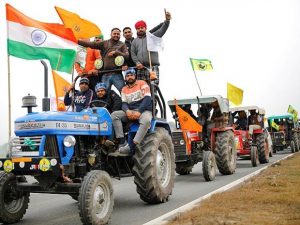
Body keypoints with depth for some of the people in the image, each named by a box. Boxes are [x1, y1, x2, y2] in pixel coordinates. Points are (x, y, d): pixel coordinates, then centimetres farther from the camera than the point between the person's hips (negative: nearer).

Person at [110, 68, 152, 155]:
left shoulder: (142, 83, 4)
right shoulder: (124, 89, 18)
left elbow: (147, 98, -9)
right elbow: (124, 103, 7)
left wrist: (139, 111, -21)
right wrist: (127, 111, -17)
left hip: (144, 110, -4)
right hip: (130, 112, 4)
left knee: (146, 120, -39)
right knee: (114, 115, -20)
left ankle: (131, 146, -42)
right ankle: (122, 143, -29)